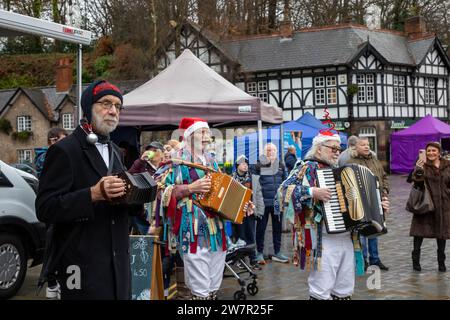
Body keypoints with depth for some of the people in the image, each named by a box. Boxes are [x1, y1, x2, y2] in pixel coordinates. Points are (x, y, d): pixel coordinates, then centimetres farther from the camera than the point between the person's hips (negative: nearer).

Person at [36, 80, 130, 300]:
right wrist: (93, 194, -26)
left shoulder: (116, 152, 16)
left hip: (118, 262, 7)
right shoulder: (64, 151, -9)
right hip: (83, 266, -7)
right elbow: (45, 209, -15)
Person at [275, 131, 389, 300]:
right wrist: (312, 192, -25)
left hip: (347, 239, 8)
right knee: (321, 291, -6)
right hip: (325, 240, -7)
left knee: (345, 290, 12)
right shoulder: (308, 168, -4)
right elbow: (284, 190, -17)